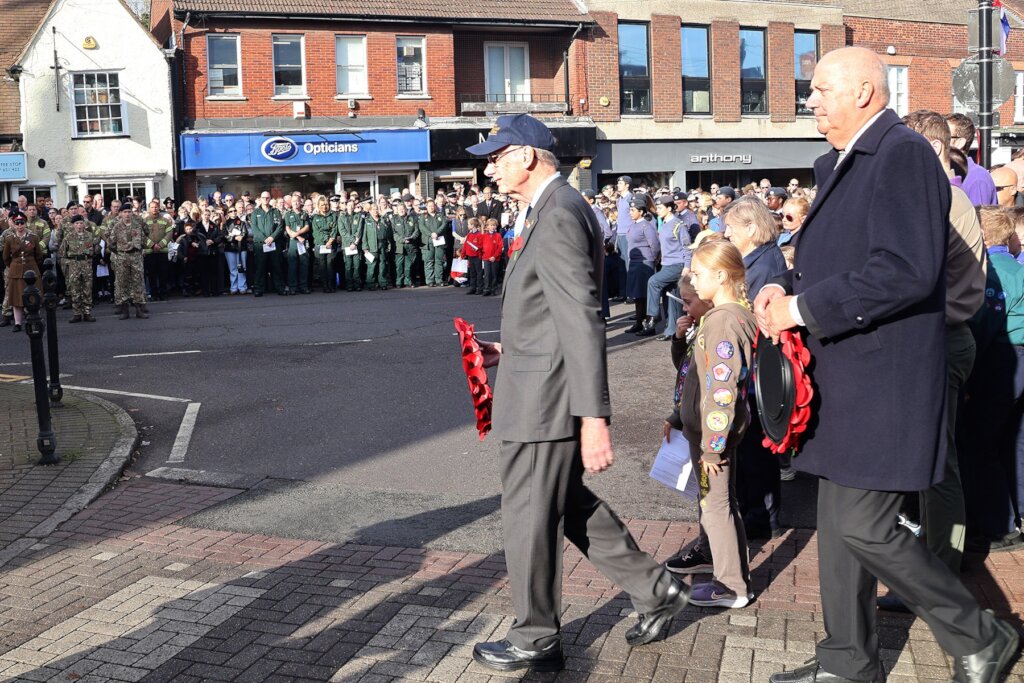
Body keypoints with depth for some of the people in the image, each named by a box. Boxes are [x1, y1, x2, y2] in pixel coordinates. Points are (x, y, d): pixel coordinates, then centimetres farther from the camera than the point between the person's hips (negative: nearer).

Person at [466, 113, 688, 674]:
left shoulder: (557, 214, -19)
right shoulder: (555, 208, 14)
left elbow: (582, 318, -25)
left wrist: (594, 417, -27)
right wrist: (511, 350, 14)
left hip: (544, 397, -10)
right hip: (544, 389, 10)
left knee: (528, 518, 5)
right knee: (569, 503, 21)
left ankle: (535, 640, 23)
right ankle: (655, 590, 31)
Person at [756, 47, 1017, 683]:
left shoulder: (904, 154, -14)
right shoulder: (839, 165, 15)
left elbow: (907, 271, -25)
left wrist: (801, 308, -19)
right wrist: (788, 290, 2)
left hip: (884, 381, -9)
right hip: (845, 378, 9)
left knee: (864, 528, -6)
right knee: (838, 524, 14)